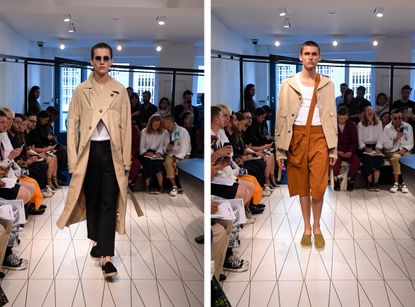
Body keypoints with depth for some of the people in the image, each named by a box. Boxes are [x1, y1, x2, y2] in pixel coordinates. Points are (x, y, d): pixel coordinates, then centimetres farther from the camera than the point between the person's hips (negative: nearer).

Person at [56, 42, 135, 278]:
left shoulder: (120, 90, 4)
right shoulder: (81, 90, 4)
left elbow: (126, 126, 3)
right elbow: (72, 125, 2)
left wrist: (126, 160, -1)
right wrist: (73, 160, -4)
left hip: (112, 150, -1)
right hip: (89, 150, 1)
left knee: (109, 202, -5)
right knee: (92, 199, 13)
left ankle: (106, 256, -7)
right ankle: (96, 241, 33)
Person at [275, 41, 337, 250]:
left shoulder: (327, 84, 6)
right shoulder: (289, 84, 2)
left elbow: (332, 115, 7)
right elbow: (281, 116, 1)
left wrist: (334, 148, 2)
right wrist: (280, 150, -3)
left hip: (319, 137, 0)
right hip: (297, 137, 0)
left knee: (318, 187, -7)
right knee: (302, 186, 7)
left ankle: (317, 228, 13)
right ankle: (307, 228, 21)